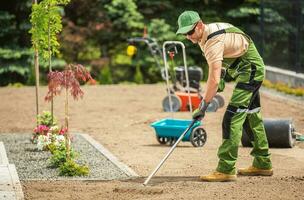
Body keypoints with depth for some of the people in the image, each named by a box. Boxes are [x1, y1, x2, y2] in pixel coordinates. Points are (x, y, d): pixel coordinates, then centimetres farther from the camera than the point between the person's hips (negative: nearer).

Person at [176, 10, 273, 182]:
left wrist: (203, 105, -29)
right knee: (252, 116, 19)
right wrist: (224, 75, 11)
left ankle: (226, 169, -20)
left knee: (233, 118, -17)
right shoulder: (209, 32, 4)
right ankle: (263, 164, 30)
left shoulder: (213, 41, -27)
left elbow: (214, 79, -32)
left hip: (250, 71, -11)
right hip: (253, 71, 11)